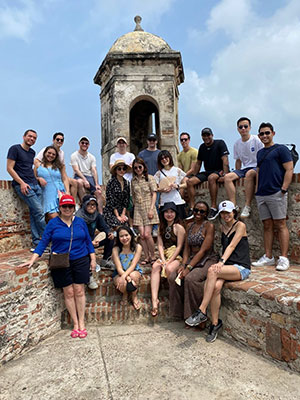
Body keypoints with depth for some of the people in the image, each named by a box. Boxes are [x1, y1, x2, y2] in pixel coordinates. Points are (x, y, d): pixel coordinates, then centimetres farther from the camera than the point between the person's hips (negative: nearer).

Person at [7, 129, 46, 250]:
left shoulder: (32, 152, 20)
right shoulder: (15, 149, 1)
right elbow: (9, 168, -5)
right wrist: (22, 183, -14)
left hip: (35, 185, 7)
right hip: (23, 185, -6)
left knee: (35, 213, 1)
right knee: (39, 212, -13)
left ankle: (37, 243, 4)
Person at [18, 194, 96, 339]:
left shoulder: (80, 222, 4)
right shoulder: (53, 223, -1)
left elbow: (88, 241, 9)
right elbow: (43, 242, -3)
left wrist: (93, 259, 5)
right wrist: (32, 260, -12)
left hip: (80, 261, 1)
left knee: (79, 291, 3)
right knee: (68, 292, 4)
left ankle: (81, 322, 16)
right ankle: (75, 323, 19)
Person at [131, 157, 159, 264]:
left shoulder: (150, 178, 2)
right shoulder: (133, 180, 12)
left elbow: (154, 194, -2)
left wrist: (151, 209, -10)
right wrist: (134, 206, 10)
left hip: (148, 208, -3)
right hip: (138, 209, 3)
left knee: (147, 234, -10)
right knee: (142, 235, -2)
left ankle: (153, 256, 7)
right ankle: (147, 257, 10)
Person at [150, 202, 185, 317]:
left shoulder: (179, 228, -5)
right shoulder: (161, 227, 13)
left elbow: (179, 247, -10)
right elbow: (160, 245, 5)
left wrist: (168, 262, -16)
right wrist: (163, 260, -10)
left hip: (177, 257, -4)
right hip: (164, 255, 5)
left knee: (169, 269, -34)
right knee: (155, 266, -26)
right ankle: (154, 299, -33)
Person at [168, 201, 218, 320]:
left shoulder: (209, 226, -8)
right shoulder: (190, 226, 12)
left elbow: (203, 250, -15)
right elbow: (187, 249, 10)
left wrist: (189, 267, -20)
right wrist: (183, 264, -7)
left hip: (207, 260, -6)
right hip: (192, 260, 6)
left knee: (190, 278, -31)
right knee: (173, 277, -16)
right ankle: (179, 312, -3)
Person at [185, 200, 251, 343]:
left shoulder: (240, 225, -2)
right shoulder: (223, 228, 17)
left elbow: (231, 246, -14)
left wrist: (222, 262, -27)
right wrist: (221, 263, 7)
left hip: (241, 268, -5)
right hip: (227, 267, 5)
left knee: (212, 271, -32)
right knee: (215, 286, -27)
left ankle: (201, 312, -26)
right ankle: (215, 323, -13)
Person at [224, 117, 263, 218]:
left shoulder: (256, 140, -4)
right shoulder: (237, 144, 11)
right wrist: (237, 174, 8)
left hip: (256, 168, -5)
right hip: (244, 168, 5)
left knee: (249, 174, -39)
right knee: (227, 177, -20)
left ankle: (247, 206, -37)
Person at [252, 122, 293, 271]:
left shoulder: (281, 149, 2)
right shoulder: (260, 153, 21)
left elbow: (289, 170, -5)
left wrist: (284, 189, -14)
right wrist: (257, 190, 14)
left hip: (276, 193, -6)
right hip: (261, 195, 6)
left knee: (280, 225, -5)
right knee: (267, 225, 7)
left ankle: (284, 258, -1)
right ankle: (268, 257, 12)